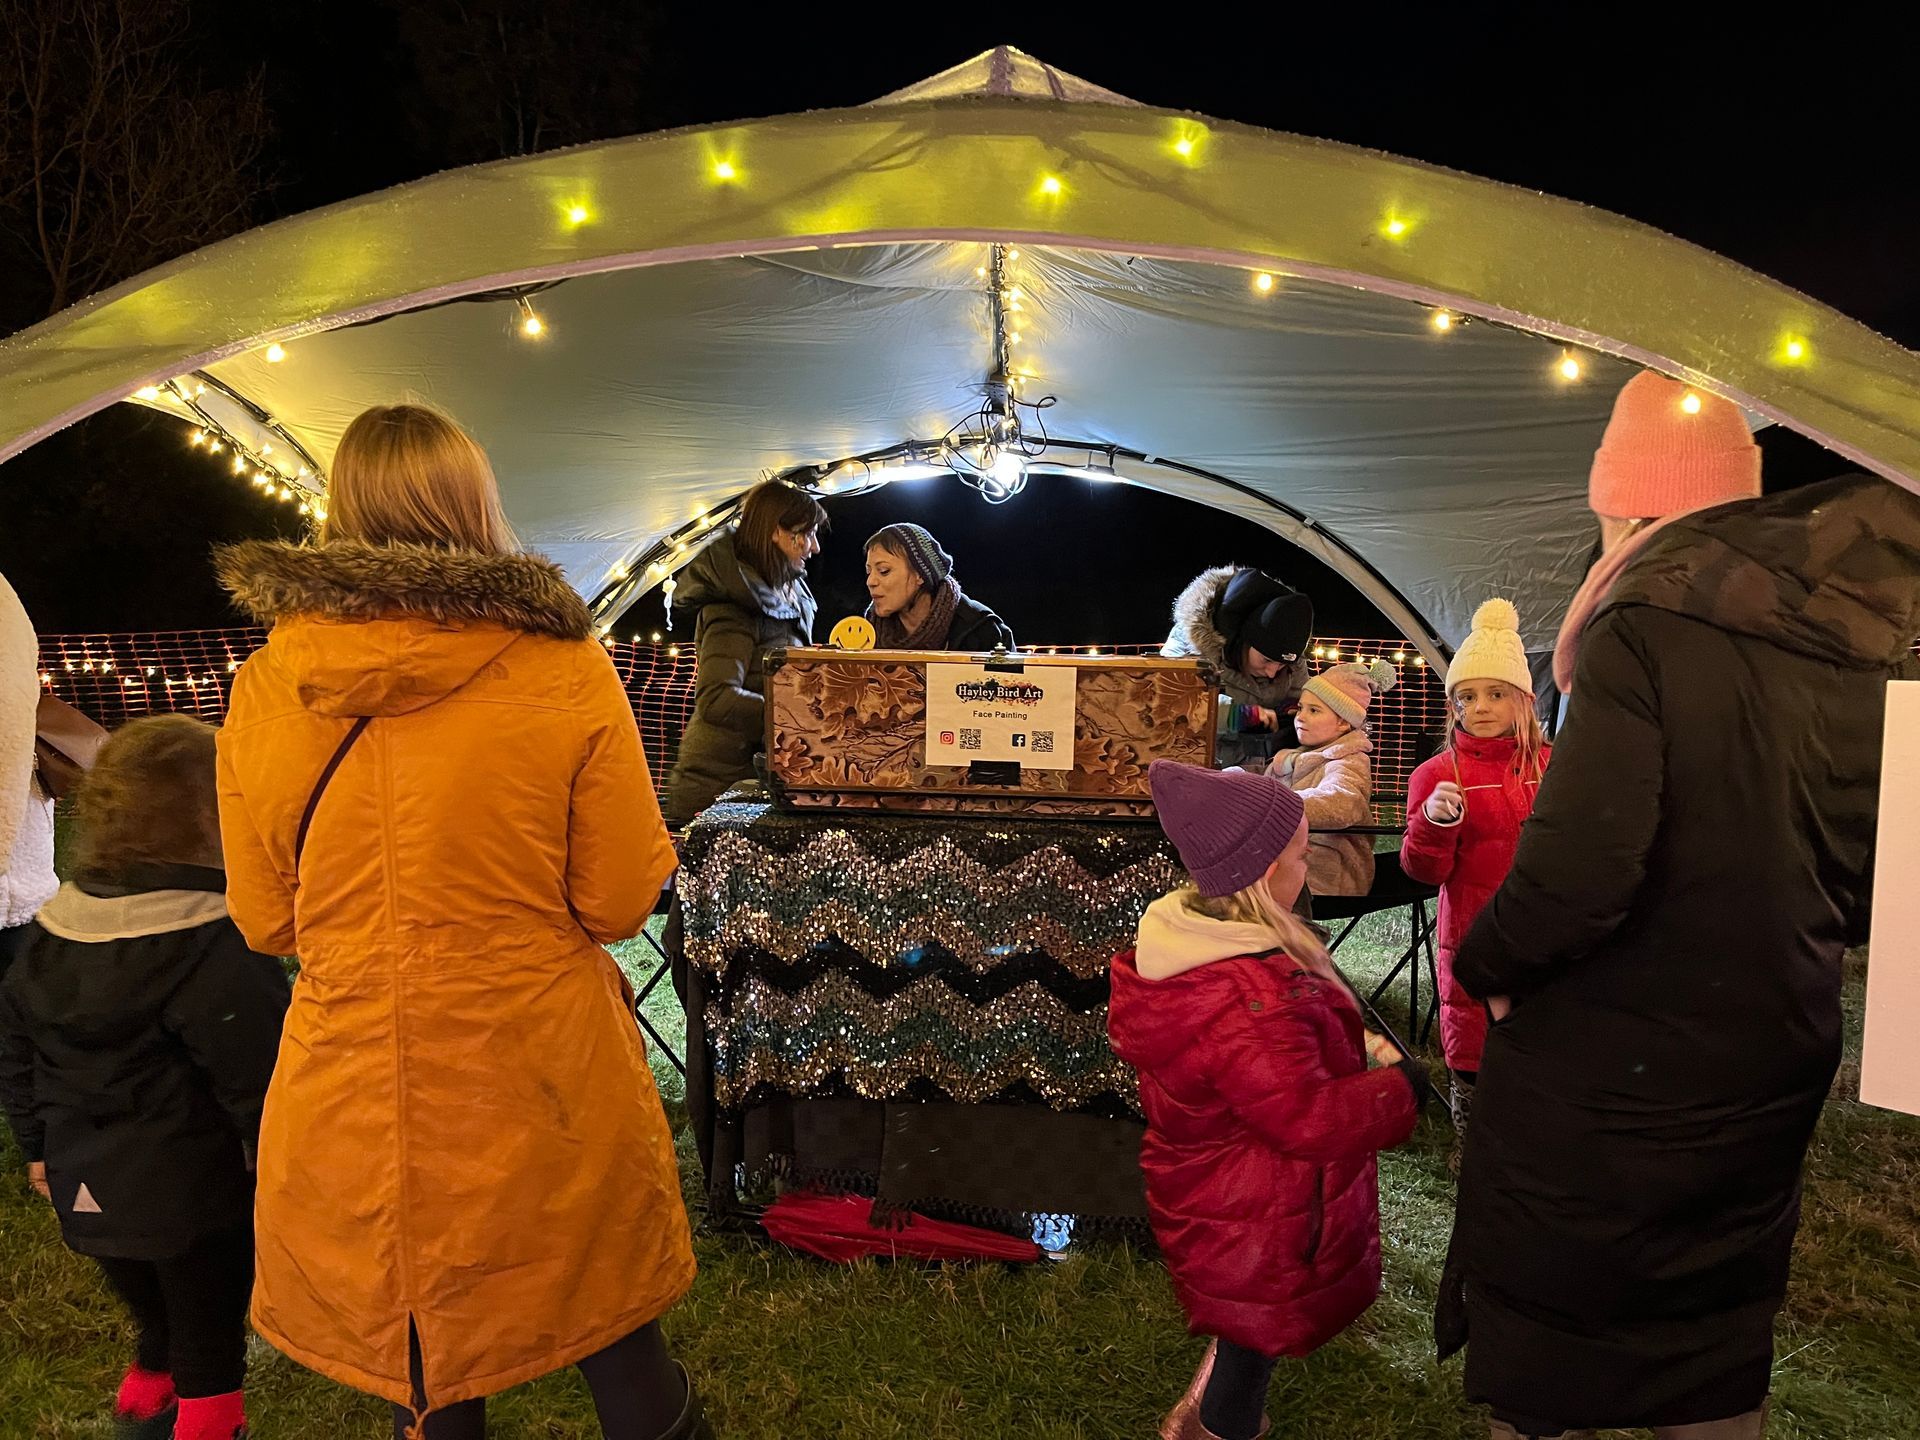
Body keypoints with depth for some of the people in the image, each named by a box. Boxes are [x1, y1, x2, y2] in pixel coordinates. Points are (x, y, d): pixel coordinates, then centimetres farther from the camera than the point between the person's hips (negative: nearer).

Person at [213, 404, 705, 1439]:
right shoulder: (568, 674, -14)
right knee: (620, 1354, 19)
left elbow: (266, 923, 4)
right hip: (544, 1103, -2)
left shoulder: (261, 690, -6)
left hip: (350, 1114, 3)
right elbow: (619, 901, -8)